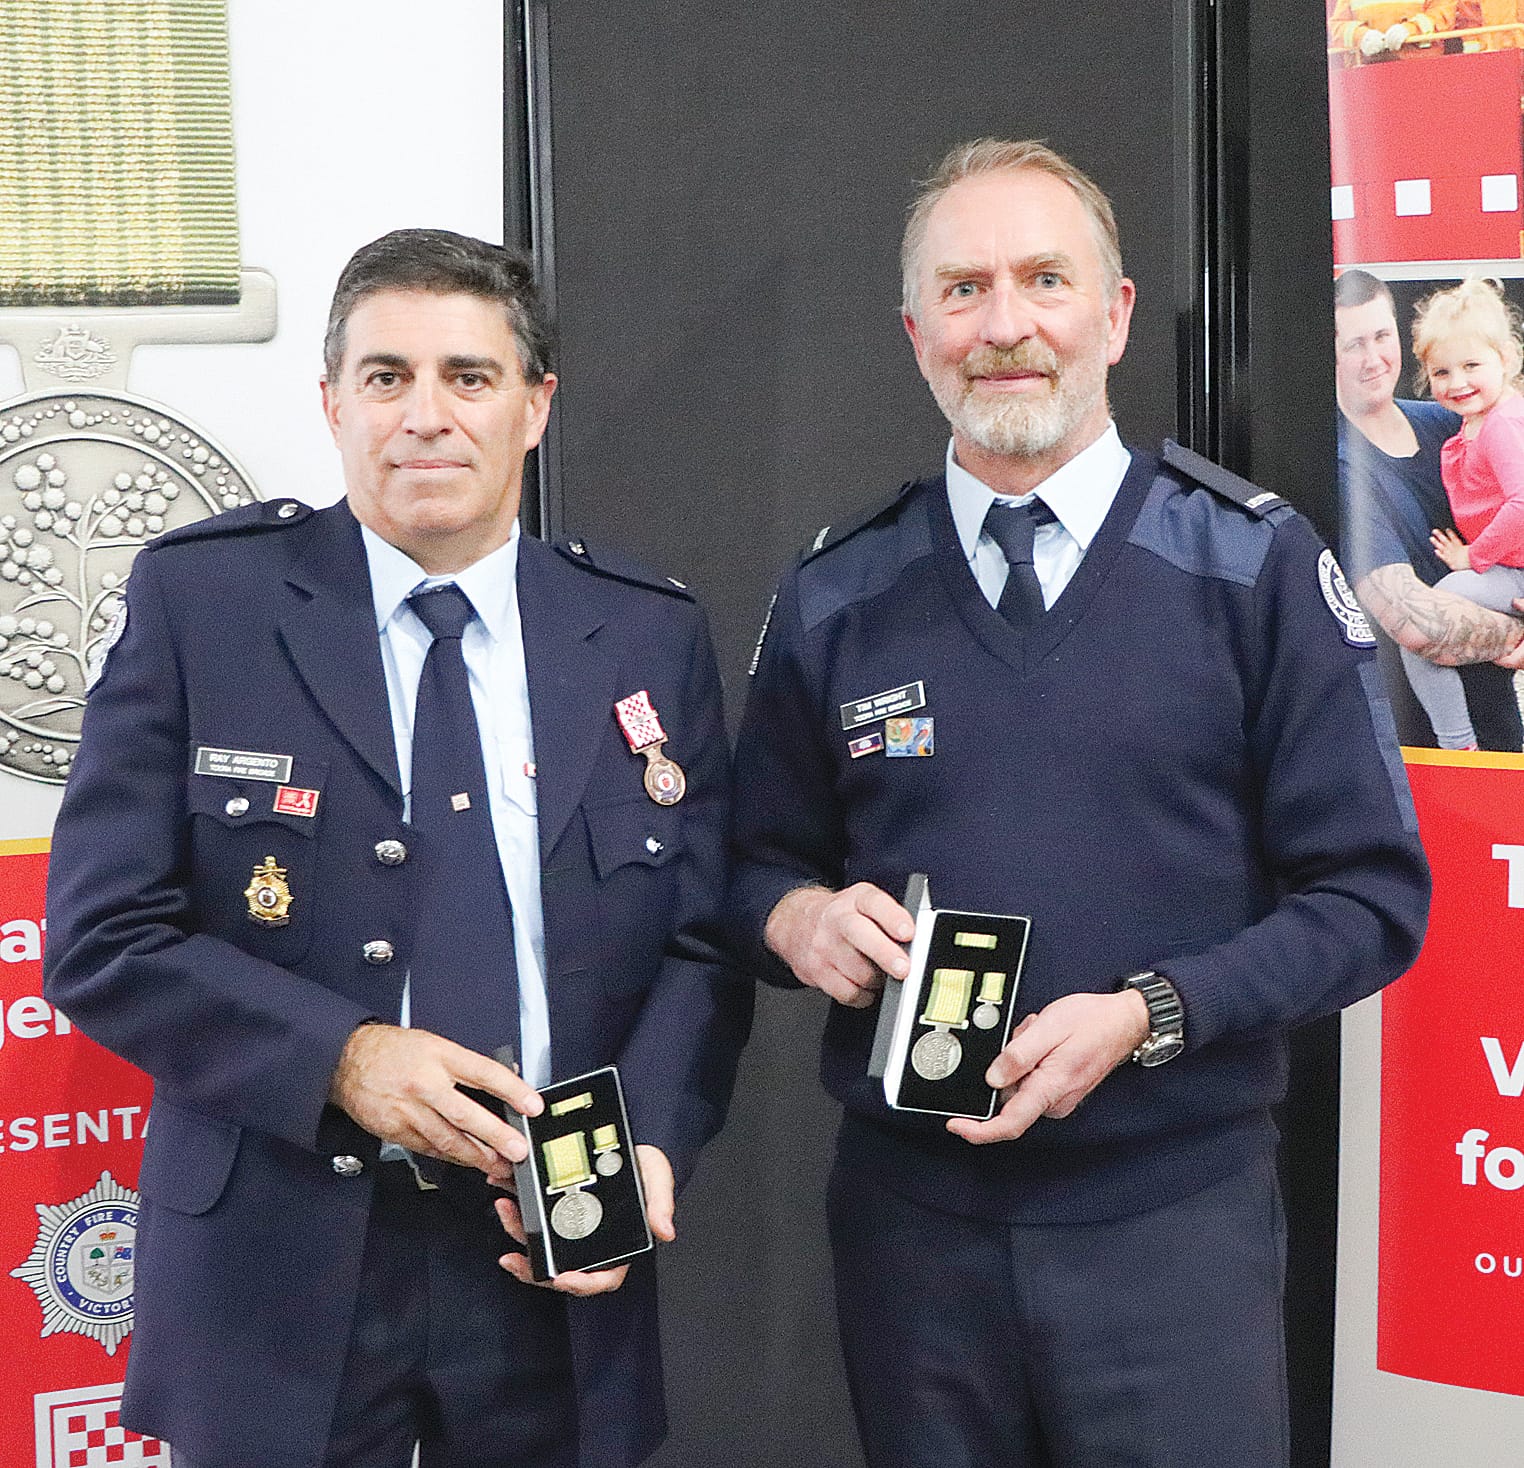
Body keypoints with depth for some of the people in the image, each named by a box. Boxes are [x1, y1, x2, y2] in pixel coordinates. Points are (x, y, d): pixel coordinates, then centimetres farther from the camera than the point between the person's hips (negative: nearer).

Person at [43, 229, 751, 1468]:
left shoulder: (652, 635, 3)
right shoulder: (200, 600, -4)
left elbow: (701, 942, 4)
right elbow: (102, 937, -6)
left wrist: (647, 1144, -12)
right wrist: (341, 1056, -18)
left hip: (556, 1269, 2)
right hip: (277, 1269, -2)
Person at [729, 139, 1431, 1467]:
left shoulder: (1257, 566, -3)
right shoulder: (834, 600, 4)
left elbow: (1371, 894, -4)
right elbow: (763, 859, 14)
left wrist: (1148, 1014, -17)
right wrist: (797, 915, -9)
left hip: (1174, 1213, -2)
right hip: (909, 1212, 2)